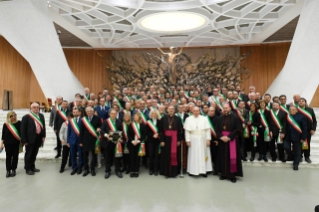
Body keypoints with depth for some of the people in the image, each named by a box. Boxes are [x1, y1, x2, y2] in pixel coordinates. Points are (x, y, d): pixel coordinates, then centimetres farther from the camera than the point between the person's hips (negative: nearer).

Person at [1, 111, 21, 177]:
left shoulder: (19, 123, -3)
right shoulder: (6, 125, -1)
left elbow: (21, 133, 2)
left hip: (16, 143, 0)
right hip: (8, 143, 0)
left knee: (15, 156, 6)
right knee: (8, 157, 5)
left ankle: (13, 170, 19)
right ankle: (8, 171, 15)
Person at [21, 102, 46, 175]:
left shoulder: (41, 116, 6)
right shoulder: (26, 117, -10)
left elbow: (43, 126, 10)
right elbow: (23, 129, -10)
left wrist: (43, 136, 4)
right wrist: (24, 140, -12)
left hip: (38, 138, 5)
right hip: (30, 139, -5)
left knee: (34, 154, 17)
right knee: (28, 154, 9)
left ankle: (32, 167, 32)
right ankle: (28, 169, 22)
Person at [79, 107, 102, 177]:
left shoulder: (97, 118, -2)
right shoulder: (83, 119, 4)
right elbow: (81, 131, 4)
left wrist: (99, 129, -19)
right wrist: (81, 141, 2)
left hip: (94, 139, -2)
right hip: (85, 140, 2)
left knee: (94, 155, 7)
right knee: (85, 155, 9)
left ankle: (93, 169, 20)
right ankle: (86, 169, 22)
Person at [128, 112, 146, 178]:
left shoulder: (142, 125, 2)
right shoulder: (131, 125, 5)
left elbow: (144, 134, -2)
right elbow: (128, 134, 2)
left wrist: (138, 141, -11)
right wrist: (132, 141, -11)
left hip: (139, 143, -1)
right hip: (131, 143, 1)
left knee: (137, 157, 2)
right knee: (132, 157, 3)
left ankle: (136, 171, 11)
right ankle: (132, 171, 11)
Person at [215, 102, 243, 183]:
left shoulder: (235, 118, -5)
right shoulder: (219, 118, 7)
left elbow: (238, 130, -9)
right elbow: (217, 129, 5)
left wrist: (229, 137, -16)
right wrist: (221, 137, -11)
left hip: (232, 140, -3)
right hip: (222, 140, 4)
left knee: (232, 157, -1)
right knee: (223, 157, 9)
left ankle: (232, 175, 11)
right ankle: (224, 173, 20)